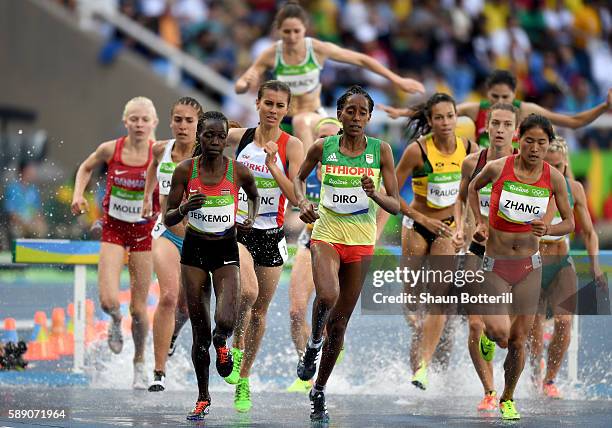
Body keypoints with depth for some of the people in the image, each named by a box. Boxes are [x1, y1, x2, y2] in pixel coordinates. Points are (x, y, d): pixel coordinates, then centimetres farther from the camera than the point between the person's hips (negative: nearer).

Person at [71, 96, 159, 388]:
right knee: (108, 301, -16)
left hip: (144, 232, 0)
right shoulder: (110, 150, -10)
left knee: (138, 308, 4)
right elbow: (86, 168, 10)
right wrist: (78, 194, -4)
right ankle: (115, 321, 22)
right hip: (113, 230, 0)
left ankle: (140, 363, 28)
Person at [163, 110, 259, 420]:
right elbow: (168, 219, -2)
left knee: (225, 321, -22)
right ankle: (203, 397, 18)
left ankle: (221, 343, 17)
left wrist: (251, 219, -1)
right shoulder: (185, 171, -7)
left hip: (226, 250, -1)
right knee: (199, 330, 3)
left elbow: (254, 195, 17)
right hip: (194, 249, 1)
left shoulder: (238, 171, -7)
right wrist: (184, 209, -23)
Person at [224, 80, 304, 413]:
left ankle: (243, 381, 24)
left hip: (271, 235, 1)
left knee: (260, 310, 10)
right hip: (238, 229, -1)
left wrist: (273, 165, -24)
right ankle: (236, 346, -2)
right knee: (248, 291, -28)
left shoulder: (291, 146, -6)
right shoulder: (238, 137, -2)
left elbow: (294, 197, -14)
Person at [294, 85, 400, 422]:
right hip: (327, 233, -1)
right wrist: (302, 202, -3)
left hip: (361, 241, 1)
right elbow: (298, 178, 17)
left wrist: (374, 194, -21)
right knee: (327, 296, -32)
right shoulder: (323, 148, -2)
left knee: (339, 324, 7)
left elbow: (395, 206, -1)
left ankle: (319, 393, 22)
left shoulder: (380, 150, -2)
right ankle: (313, 344, -1)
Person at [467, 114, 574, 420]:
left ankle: (508, 399, 31)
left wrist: (547, 230, -18)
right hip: (495, 267, -2)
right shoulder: (497, 168, -11)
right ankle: (487, 334, 23)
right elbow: (472, 188, 11)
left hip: (529, 268, 2)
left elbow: (569, 223, 3)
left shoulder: (554, 178, -6)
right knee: (501, 334, -17)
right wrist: (479, 222, 0)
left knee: (518, 341, 7)